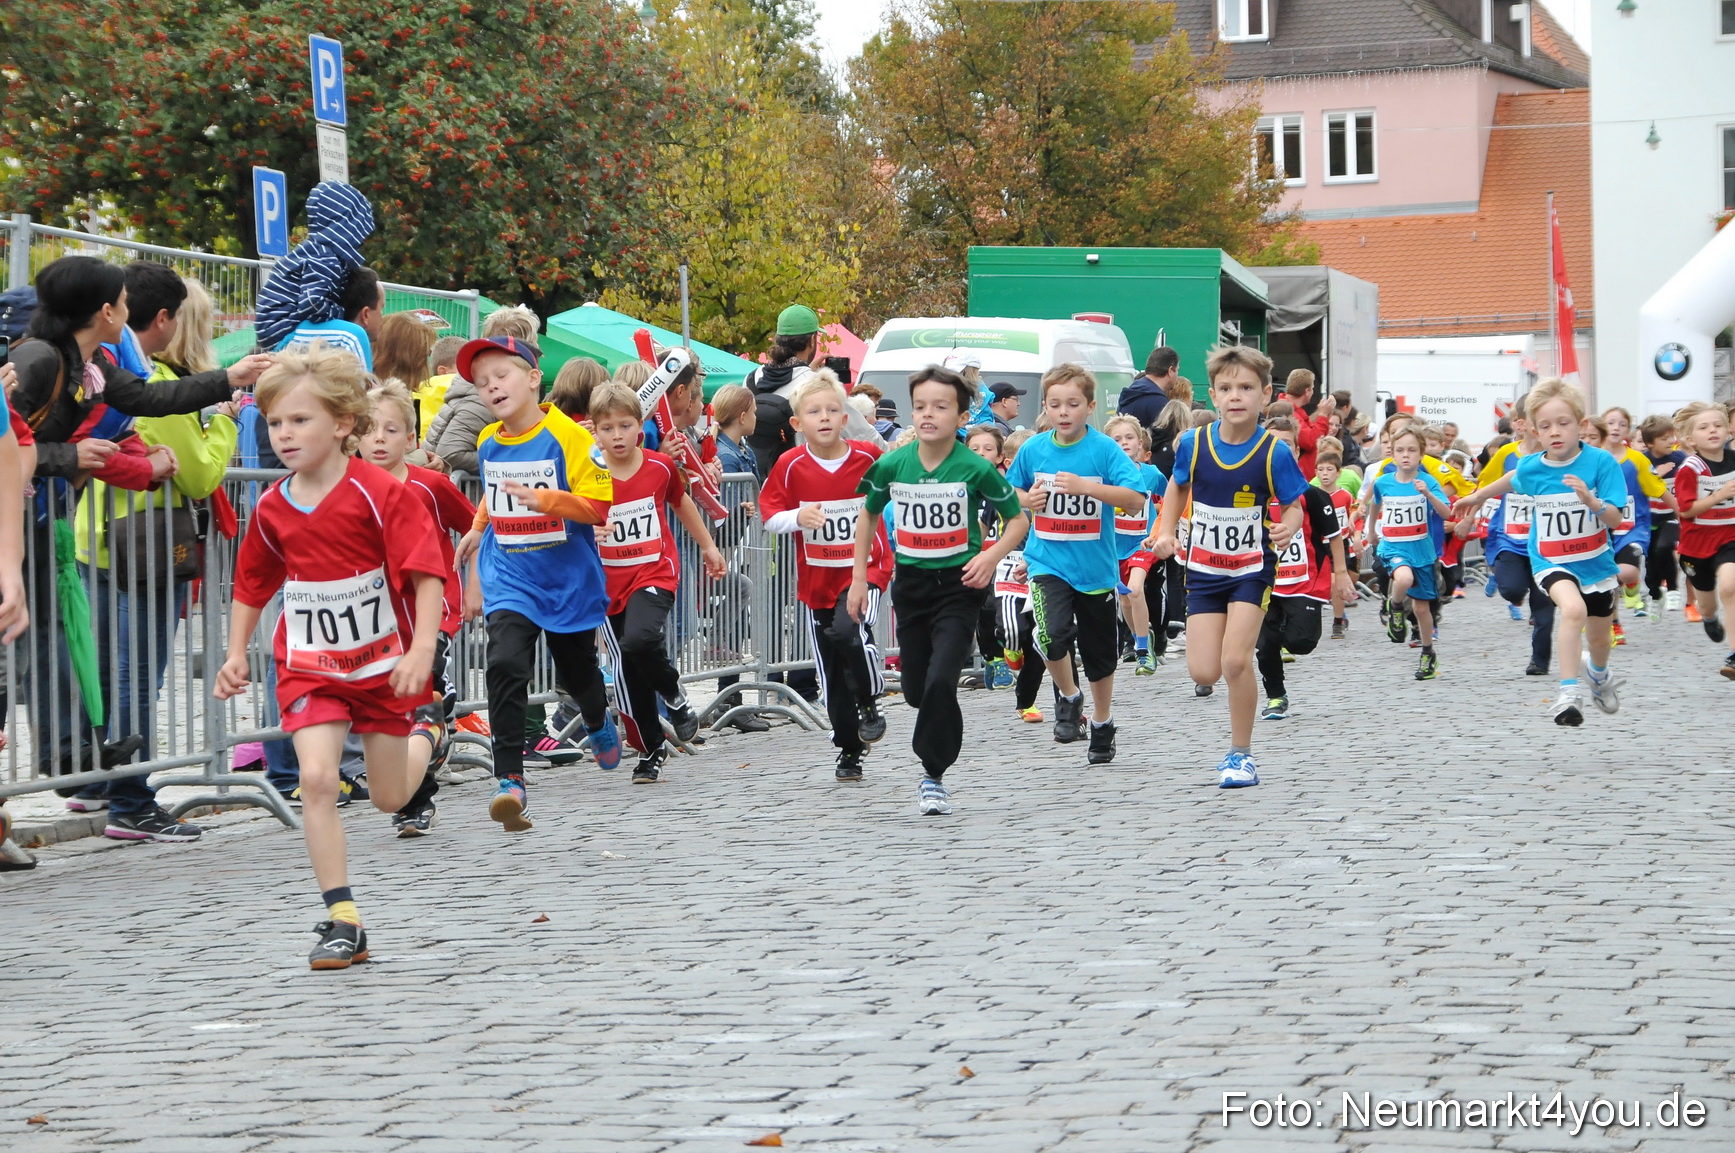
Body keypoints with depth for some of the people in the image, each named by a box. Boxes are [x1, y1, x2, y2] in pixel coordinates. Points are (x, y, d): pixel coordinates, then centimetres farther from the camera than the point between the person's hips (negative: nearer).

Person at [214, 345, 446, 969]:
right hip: (310, 666, 3)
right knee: (316, 779, -17)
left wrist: (421, 648, -27)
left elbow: (426, 572, -17)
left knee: (390, 798, 10)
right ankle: (343, 922, -12)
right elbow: (251, 585, 14)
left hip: (383, 662, -2)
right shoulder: (273, 509, -2)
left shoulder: (381, 494, -17)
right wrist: (236, 654, 9)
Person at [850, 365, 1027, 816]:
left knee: (940, 681, -18)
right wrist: (859, 577, 12)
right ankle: (937, 750, 39)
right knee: (916, 689, 10)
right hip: (910, 582, 4)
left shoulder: (976, 469, -13)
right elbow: (869, 515, 14)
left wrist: (993, 556, -18)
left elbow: (1018, 519, 0)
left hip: (959, 584, -4)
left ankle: (934, 775, -6)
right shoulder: (891, 465, -4)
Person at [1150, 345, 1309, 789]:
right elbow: (1178, 487, 11)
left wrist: (1288, 527, -27)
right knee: (1203, 672, -3)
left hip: (1252, 567, -3)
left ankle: (1241, 754, 2)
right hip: (1204, 568, 3)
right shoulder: (1193, 443, -9)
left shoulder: (1274, 453, -16)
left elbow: (1293, 506, -5)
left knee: (1234, 661, -16)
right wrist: (1165, 532, -2)